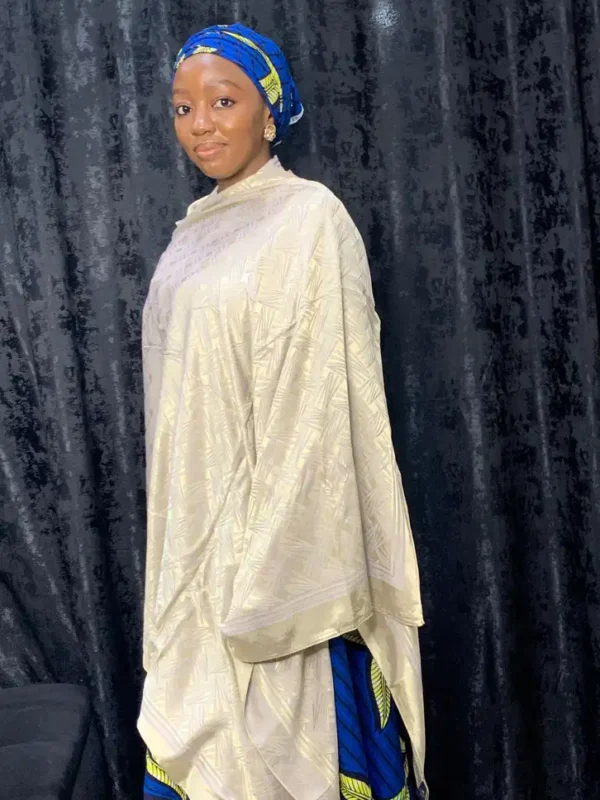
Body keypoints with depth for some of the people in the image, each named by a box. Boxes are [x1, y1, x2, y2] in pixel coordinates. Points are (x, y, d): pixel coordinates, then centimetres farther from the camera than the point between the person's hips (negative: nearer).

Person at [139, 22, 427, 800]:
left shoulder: (310, 220, -10)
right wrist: (179, 548, 15)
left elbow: (321, 399, -16)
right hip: (199, 532, 7)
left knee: (285, 726, 2)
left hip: (280, 525, -7)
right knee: (209, 734, 12)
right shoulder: (195, 232, 12)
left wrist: (276, 566, -19)